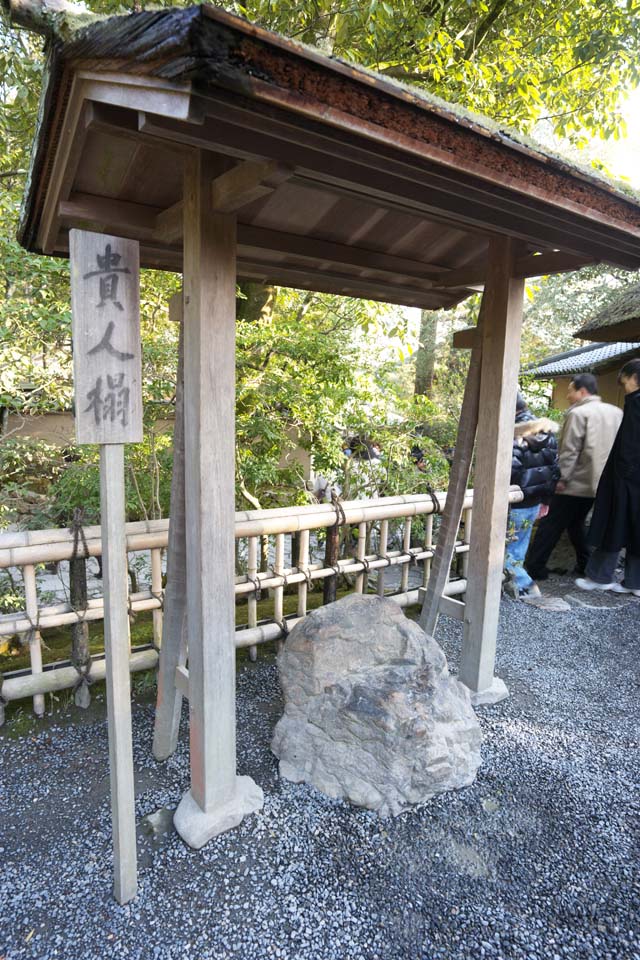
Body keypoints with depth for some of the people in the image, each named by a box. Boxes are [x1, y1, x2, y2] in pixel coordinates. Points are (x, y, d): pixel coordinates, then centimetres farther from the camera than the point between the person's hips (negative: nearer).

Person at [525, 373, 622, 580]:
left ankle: (534, 567, 3)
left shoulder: (578, 413, -12)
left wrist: (562, 478, -11)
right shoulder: (616, 412, 10)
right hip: (598, 482, 7)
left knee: (551, 525, -1)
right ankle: (586, 564, 21)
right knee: (576, 523, 21)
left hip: (576, 483, -7)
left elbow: (570, 451, -17)